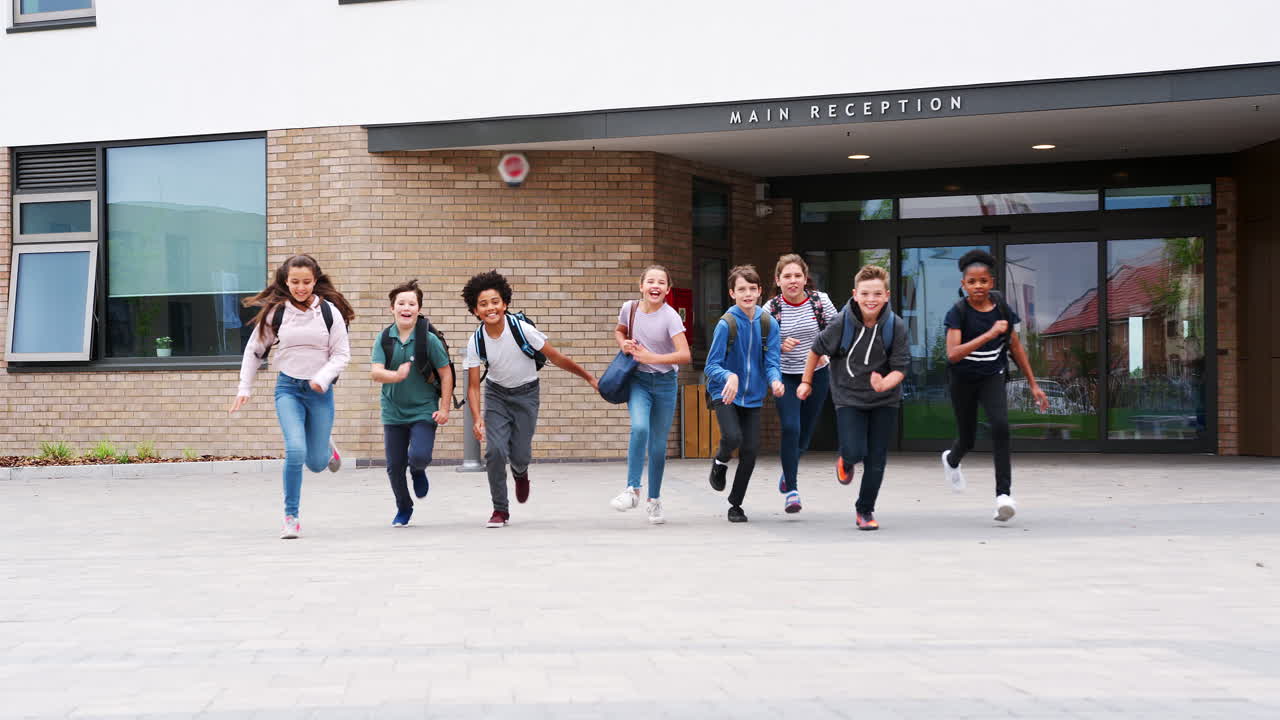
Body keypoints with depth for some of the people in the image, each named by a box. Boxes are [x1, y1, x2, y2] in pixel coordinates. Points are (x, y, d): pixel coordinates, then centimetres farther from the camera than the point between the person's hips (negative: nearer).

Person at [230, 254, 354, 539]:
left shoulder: (329, 311, -3)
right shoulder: (275, 312, -2)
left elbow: (342, 353, 0)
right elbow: (254, 350, 10)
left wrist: (323, 377, -17)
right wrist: (244, 389, 7)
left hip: (320, 390, 1)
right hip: (288, 388, -1)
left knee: (316, 463, 6)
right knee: (296, 451, -20)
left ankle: (326, 448, 45)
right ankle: (290, 516, -5)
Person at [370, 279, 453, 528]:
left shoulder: (429, 339, -9)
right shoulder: (384, 338, -2)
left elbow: (446, 374, -4)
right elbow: (375, 372, -12)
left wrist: (444, 408, -8)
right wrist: (396, 375, -33)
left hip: (424, 411, -3)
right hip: (393, 412, 3)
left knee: (419, 456, -21)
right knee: (394, 466, 5)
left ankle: (418, 471, 19)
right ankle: (404, 508, 31)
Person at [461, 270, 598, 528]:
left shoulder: (522, 328, -23)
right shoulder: (476, 341, -16)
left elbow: (556, 358, -12)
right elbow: (473, 385, -10)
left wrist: (589, 377, -7)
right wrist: (477, 418, -25)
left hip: (526, 393, -1)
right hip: (497, 393, 1)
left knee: (520, 455, -4)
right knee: (495, 450, -14)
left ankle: (520, 473, 36)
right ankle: (500, 510, 2)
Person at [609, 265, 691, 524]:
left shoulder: (670, 316, -15)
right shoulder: (630, 308, -4)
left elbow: (684, 355, -22)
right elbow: (619, 330, 18)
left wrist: (650, 357, -27)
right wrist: (623, 343, -3)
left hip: (665, 382, -1)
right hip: (638, 380, 1)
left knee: (658, 445, 5)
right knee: (639, 428, -26)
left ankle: (654, 500, 22)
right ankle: (632, 489, -17)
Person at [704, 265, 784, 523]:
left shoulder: (768, 324, -5)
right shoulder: (726, 324, -14)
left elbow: (771, 362, -6)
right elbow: (712, 366, -14)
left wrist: (775, 381, -28)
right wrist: (729, 376, -35)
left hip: (752, 396, 4)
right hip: (725, 394, -4)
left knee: (750, 450, 2)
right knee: (733, 437, -26)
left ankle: (736, 504, 21)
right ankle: (720, 462, 12)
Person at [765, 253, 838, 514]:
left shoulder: (820, 301, -7)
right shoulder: (771, 308, -10)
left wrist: (824, 351, -15)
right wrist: (779, 346, -21)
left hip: (816, 375, 2)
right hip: (785, 376, -2)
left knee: (805, 431, 12)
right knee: (790, 428, -17)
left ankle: (788, 470, 44)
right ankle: (791, 490, -8)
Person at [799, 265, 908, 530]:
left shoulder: (896, 326, -14)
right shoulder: (842, 323, -15)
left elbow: (900, 368, -10)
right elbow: (817, 349, 2)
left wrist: (883, 385, -31)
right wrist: (806, 382, 11)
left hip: (884, 401, 1)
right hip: (849, 398, -1)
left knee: (876, 459, 4)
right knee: (855, 452, -14)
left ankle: (865, 510, 25)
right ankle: (845, 461, 25)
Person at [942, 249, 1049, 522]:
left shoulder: (1001, 308, -6)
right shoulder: (958, 312, -16)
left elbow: (1015, 347, 6)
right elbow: (952, 354, -29)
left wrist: (1033, 384, 8)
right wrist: (990, 334, -36)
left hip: (992, 378, 1)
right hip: (963, 380, -1)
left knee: (1001, 425, -25)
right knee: (967, 439, 13)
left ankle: (1003, 494, -23)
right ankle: (951, 460, 52)